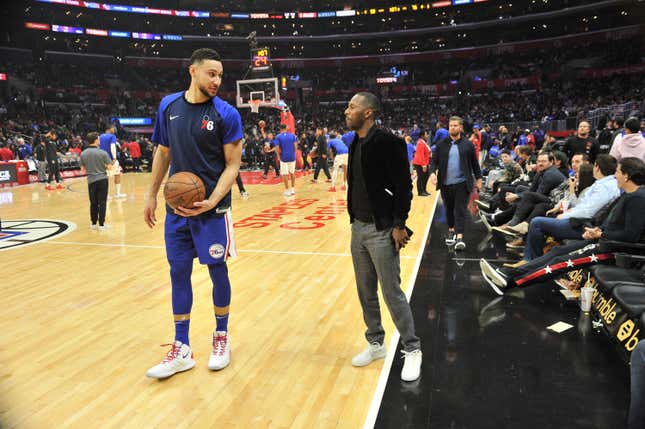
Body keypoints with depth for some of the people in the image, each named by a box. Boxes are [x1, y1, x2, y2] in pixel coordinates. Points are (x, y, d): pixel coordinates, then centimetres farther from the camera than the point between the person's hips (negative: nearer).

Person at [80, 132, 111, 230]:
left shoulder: (83, 153, 2)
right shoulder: (102, 153, -9)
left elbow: (82, 169, 8)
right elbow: (110, 167, -10)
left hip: (91, 180, 3)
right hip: (102, 179, -3)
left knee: (93, 203, 13)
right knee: (102, 202, 2)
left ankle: (93, 223, 19)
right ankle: (101, 224, 4)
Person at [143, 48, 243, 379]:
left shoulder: (226, 114, -7)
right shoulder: (168, 106, 5)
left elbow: (233, 165, -9)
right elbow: (163, 154, 13)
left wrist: (211, 201, -22)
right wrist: (152, 196, 12)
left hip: (212, 208, -4)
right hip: (177, 206, 4)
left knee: (217, 270, 6)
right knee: (179, 272, 8)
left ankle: (221, 338, 28)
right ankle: (181, 350, 20)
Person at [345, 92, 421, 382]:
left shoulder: (388, 142, -14)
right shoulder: (356, 144, 11)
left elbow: (404, 186, -16)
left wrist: (399, 225, -18)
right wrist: (353, 220, 16)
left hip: (381, 230, -8)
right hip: (358, 228, 8)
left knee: (392, 293, 0)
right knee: (366, 292, 15)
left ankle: (412, 350, 18)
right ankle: (376, 344, 32)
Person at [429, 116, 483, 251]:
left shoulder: (468, 144, 3)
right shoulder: (441, 144, 5)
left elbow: (474, 163, 9)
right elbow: (434, 160, 4)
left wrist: (478, 178, 11)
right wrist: (432, 172, -14)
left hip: (462, 183, -2)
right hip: (446, 183, 2)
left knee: (460, 210, -6)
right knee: (449, 209, 14)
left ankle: (459, 237, -9)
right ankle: (451, 231, 33)